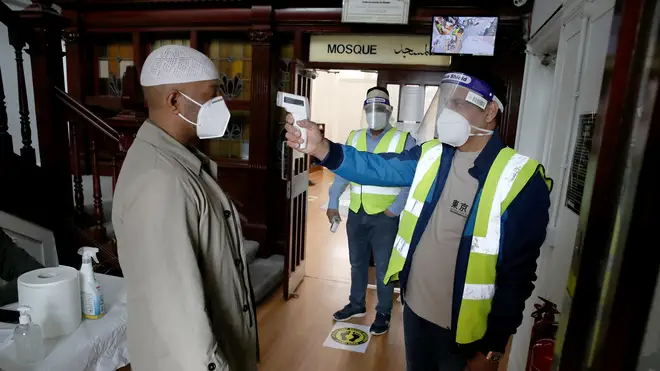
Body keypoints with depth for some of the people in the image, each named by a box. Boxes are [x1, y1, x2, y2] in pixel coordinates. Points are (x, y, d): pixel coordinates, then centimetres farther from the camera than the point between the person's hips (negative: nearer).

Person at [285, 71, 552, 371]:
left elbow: (516, 274, -15)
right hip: (414, 308, 5)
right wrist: (321, 148, -27)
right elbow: (376, 168, -10)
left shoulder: (521, 180, -18)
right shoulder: (429, 156, -2)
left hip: (462, 327, -4)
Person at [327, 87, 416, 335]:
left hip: (385, 216, -4)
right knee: (357, 262, 18)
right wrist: (333, 204, 4)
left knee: (383, 267, 8)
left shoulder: (404, 140, -5)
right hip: (356, 213, 4)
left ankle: (383, 313, 27)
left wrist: (395, 209, -15)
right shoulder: (354, 138, 8)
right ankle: (357, 304, 38)